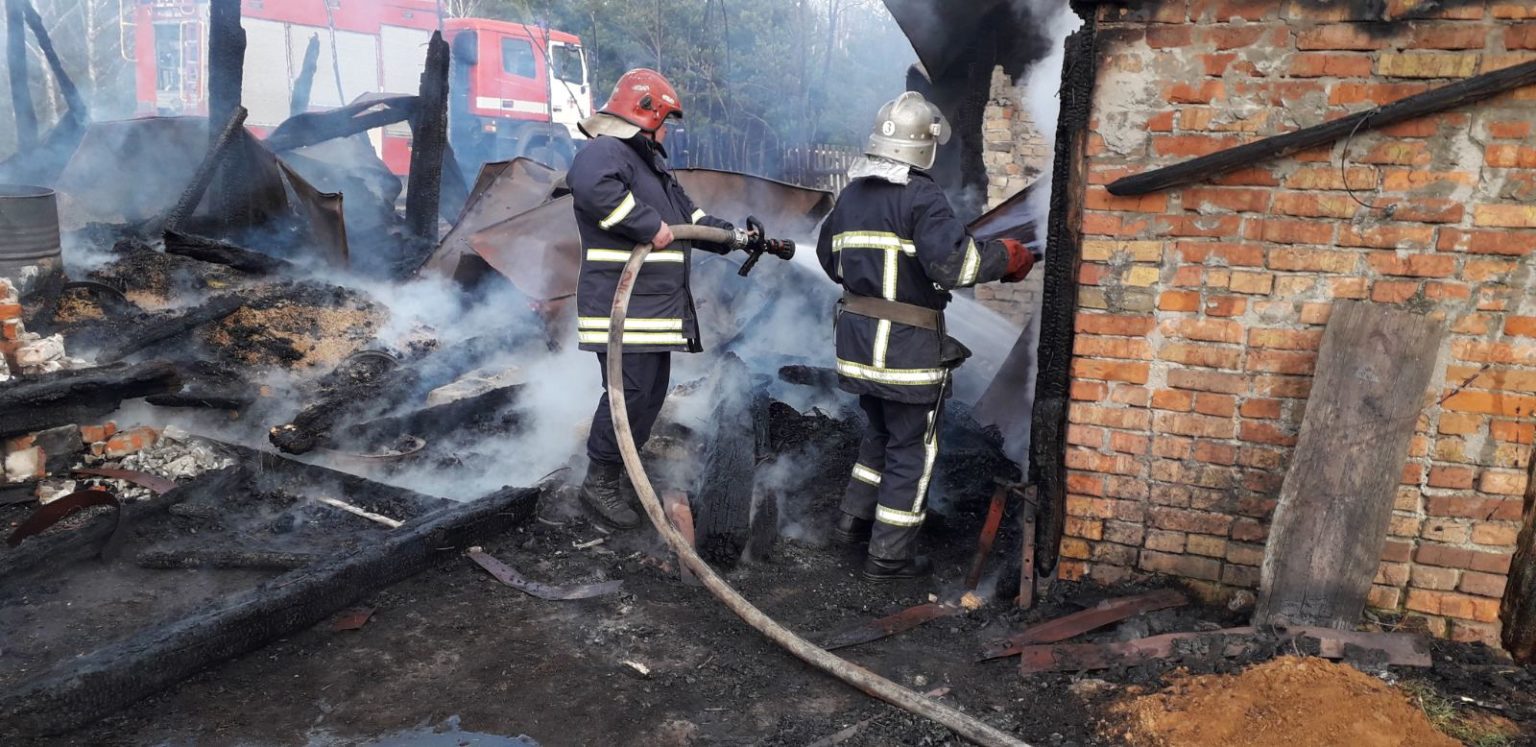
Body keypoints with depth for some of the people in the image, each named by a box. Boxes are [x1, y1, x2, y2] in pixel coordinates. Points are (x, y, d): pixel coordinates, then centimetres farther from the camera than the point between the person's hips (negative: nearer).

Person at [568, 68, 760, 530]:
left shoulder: (651, 163, 23)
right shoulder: (607, 151, -12)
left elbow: (688, 215, 30)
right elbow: (590, 184, -36)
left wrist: (734, 237, 22)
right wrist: (649, 225, -31)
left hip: (656, 304, 11)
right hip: (621, 304, -11)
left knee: (653, 390, 14)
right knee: (631, 391, -10)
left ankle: (622, 470, 27)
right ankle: (600, 482, 3)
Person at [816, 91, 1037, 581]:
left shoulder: (851, 194, 10)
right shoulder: (920, 196, -15)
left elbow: (830, 258, 19)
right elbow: (952, 261, -26)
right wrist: (1006, 257, -11)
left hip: (858, 339, 8)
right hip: (907, 345, -7)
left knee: (881, 434, 25)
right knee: (911, 450, 5)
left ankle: (854, 521, 31)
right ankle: (890, 555, 11)